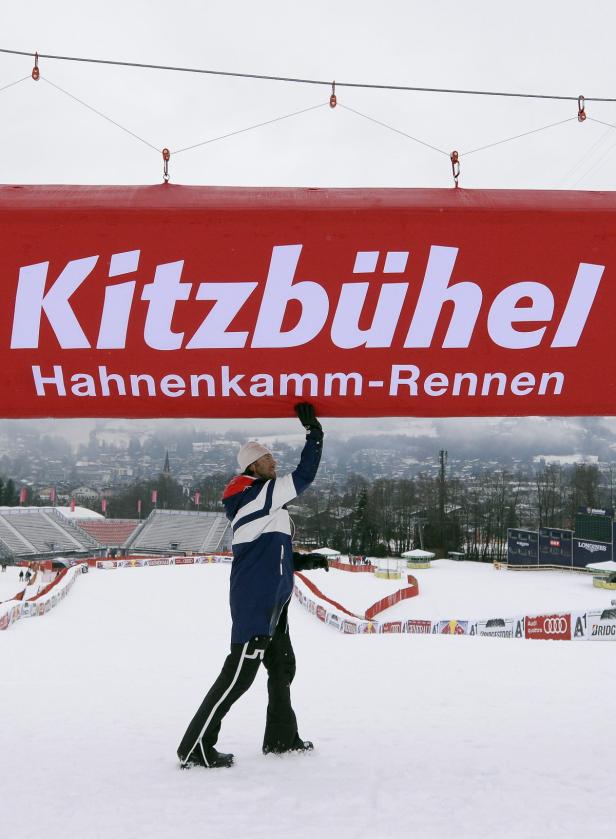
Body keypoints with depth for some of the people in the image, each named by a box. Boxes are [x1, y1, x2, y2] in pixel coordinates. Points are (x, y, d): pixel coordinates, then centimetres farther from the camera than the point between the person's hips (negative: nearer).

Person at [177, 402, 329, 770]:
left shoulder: (257, 502, 19)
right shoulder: (258, 494, -12)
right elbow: (304, 477, -15)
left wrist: (301, 560, 15)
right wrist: (315, 433, -6)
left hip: (271, 600, 11)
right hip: (256, 600, -11)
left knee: (282, 665, 20)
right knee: (240, 671, -10)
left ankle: (281, 737, 33)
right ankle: (196, 747, -7)